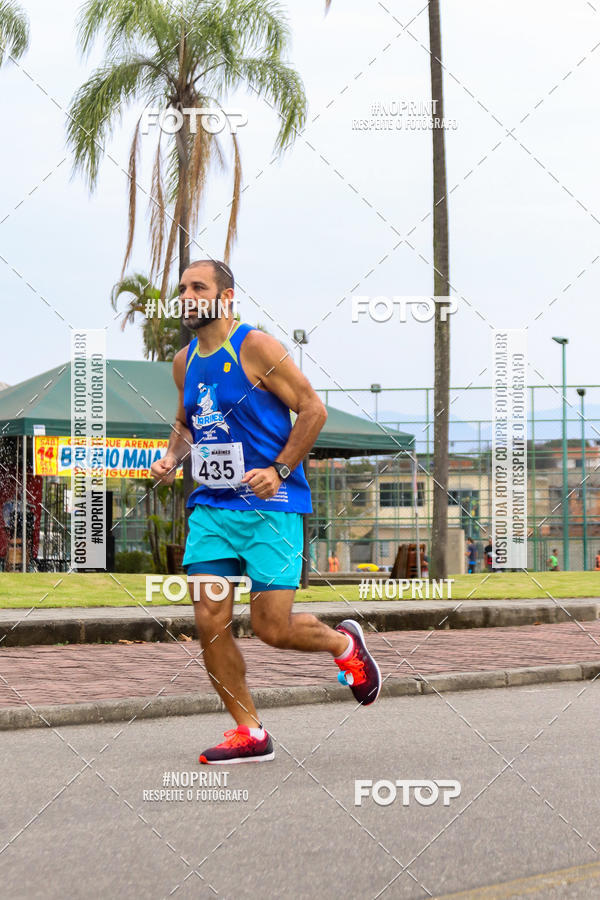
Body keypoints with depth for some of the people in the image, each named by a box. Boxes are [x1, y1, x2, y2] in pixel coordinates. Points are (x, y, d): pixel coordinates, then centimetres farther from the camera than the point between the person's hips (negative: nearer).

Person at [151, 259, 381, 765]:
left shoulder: (255, 347, -9)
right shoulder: (185, 362, 12)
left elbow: (313, 409, -9)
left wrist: (279, 471, -17)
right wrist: (171, 459, 6)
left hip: (270, 506, -6)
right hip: (210, 507, 6)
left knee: (272, 628, -8)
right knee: (209, 623, -3)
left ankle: (344, 643, 26)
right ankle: (249, 734, 11)